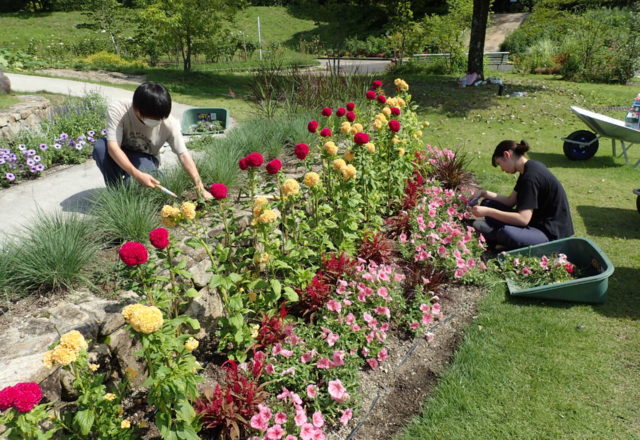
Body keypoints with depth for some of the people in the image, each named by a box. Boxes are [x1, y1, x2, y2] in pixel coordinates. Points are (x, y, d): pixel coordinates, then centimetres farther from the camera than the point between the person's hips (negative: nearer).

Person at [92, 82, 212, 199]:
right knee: (100, 147, -32)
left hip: (146, 159, 0)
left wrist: (201, 189, -33)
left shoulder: (169, 123, -26)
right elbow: (113, 147, -36)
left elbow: (183, 155, -25)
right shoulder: (117, 110, -29)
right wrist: (137, 174, -49)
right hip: (119, 158, 1)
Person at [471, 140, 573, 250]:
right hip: (535, 221, 10)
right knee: (488, 203, 8)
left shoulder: (531, 176, -24)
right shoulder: (527, 170, 6)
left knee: (507, 233, -39)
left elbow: (523, 219, -29)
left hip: (551, 233, -10)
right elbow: (510, 201, 11)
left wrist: (488, 212, -27)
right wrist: (485, 193, 1)